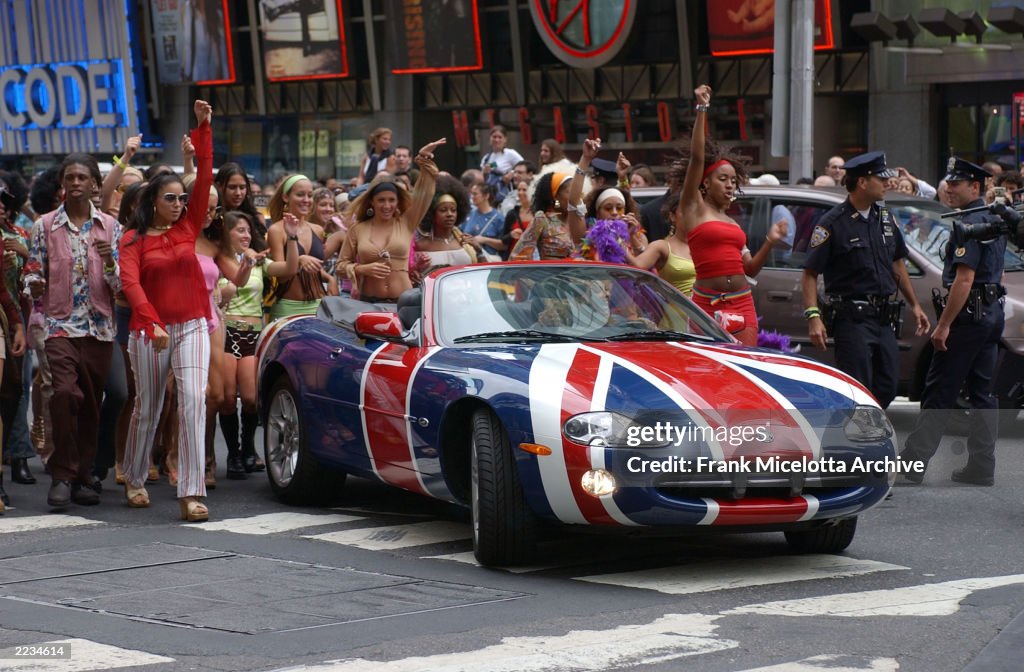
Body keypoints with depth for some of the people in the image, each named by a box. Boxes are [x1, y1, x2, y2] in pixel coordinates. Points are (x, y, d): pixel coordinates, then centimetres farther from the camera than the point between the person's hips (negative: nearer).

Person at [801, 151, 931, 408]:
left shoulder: (885, 217, 12)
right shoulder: (833, 223, -10)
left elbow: (897, 263, 23)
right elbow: (809, 274, -11)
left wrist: (915, 305, 20)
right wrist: (813, 316, -21)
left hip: (883, 318, 7)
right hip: (852, 318, -7)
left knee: (886, 389, 9)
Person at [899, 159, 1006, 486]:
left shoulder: (970, 225, -16)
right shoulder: (994, 220, 15)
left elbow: (965, 278, -22)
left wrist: (944, 324, -21)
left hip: (969, 314, -9)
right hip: (993, 312, 10)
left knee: (939, 392, -6)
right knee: (982, 394, 9)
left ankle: (913, 462, -5)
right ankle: (981, 467, 10)